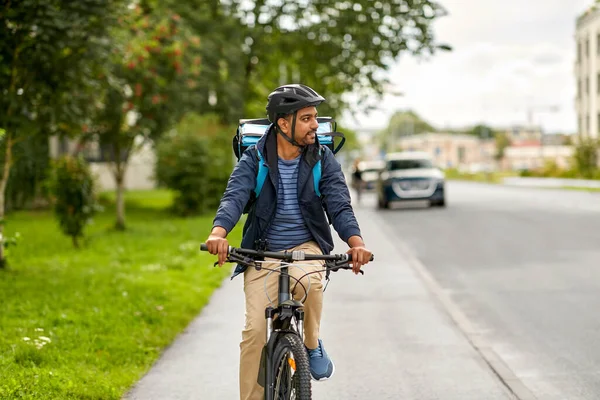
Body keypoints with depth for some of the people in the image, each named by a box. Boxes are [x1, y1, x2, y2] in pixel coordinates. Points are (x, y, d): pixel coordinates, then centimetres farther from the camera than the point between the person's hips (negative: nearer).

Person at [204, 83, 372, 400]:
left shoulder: (323, 160, -4)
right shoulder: (254, 160, -7)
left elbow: (339, 204, -15)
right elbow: (234, 196, -22)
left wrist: (355, 241, -36)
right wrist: (219, 232, -44)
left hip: (306, 246, 0)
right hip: (263, 252, 0)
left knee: (308, 281, -34)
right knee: (255, 330, -10)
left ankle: (313, 345, -7)